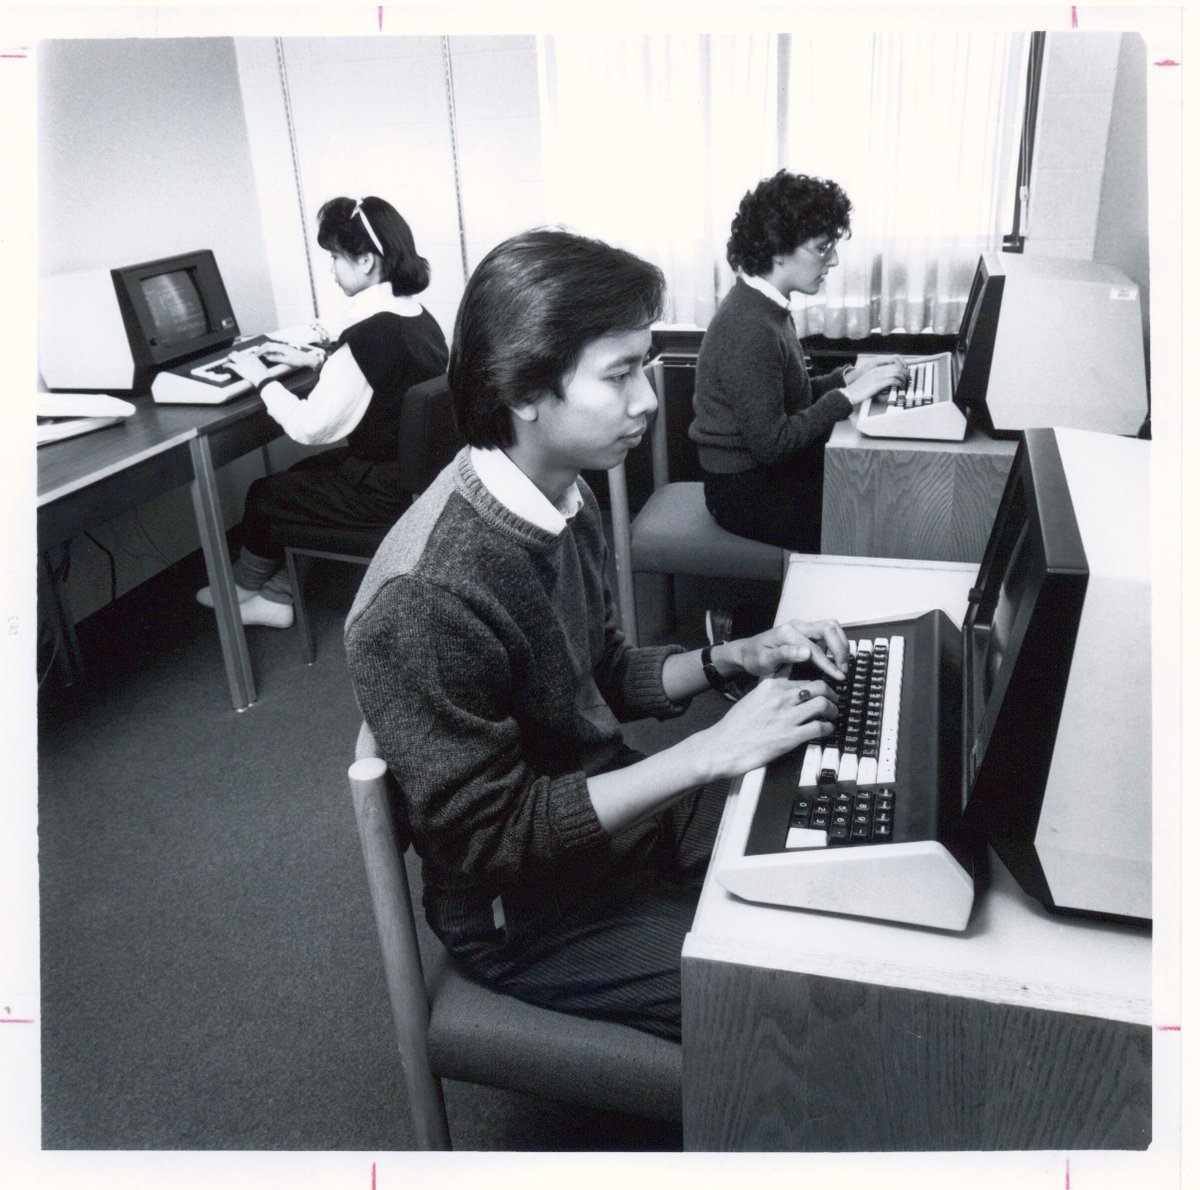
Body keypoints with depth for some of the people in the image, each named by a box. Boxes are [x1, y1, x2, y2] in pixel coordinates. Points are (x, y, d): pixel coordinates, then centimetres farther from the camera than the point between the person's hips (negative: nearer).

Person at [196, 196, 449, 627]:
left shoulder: (370, 334, -26)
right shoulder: (417, 316, 1)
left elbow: (309, 427, -21)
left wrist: (262, 380, -7)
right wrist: (315, 359, 18)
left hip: (383, 490, -8)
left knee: (264, 494, 14)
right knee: (297, 477, 24)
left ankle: (244, 586, 40)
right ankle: (275, 598, 28)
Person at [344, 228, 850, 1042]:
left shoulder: (566, 502, -4)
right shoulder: (423, 599, -31)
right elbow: (493, 833, -25)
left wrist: (735, 659, -7)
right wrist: (709, 753, -27)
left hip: (618, 812, 8)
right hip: (529, 911, -7)